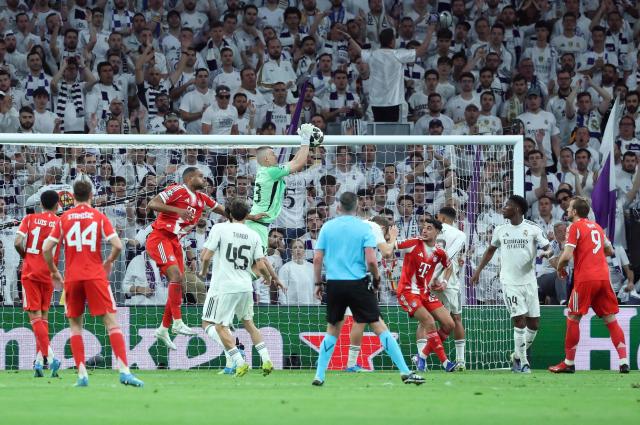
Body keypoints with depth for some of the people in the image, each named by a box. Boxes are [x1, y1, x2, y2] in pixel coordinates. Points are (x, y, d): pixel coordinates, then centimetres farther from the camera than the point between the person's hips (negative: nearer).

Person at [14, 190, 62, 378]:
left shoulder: (29, 219, 0)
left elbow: (17, 243, -9)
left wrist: (26, 256, 9)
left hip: (30, 272, -2)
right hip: (49, 273, 2)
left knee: (35, 316, -5)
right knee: (43, 315, 13)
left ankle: (49, 355, -22)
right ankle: (39, 361, 9)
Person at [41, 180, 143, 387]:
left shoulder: (64, 219, 6)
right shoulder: (99, 217, 3)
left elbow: (46, 248, 1)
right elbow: (117, 245, -6)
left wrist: (54, 271, 15)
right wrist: (109, 262, 14)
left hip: (72, 277, 1)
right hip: (95, 275, -1)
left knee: (75, 324, 11)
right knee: (111, 321, -3)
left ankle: (82, 374, 1)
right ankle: (124, 370, -15)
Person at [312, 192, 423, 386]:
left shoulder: (327, 227, 6)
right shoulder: (364, 228, -2)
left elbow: (317, 258, 3)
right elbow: (371, 260, -11)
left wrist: (318, 283, 13)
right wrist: (376, 278, 6)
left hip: (334, 284, 3)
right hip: (358, 283, -3)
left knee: (332, 330, 17)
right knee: (379, 326, -2)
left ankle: (319, 375, 11)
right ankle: (405, 372, -6)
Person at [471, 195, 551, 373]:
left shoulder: (532, 229, -2)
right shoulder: (500, 230, 6)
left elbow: (547, 247, -2)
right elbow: (491, 250, 21)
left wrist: (547, 252, -26)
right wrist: (478, 270, 18)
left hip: (529, 281, 0)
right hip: (510, 282, 0)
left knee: (534, 322, 2)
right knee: (519, 319, -11)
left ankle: (518, 355, 22)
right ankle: (522, 362, -4)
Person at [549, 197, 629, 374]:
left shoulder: (575, 227, -3)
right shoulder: (596, 226, 17)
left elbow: (567, 255, -12)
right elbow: (610, 251, 28)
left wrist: (560, 268, 6)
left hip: (585, 279, -6)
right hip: (603, 276, 6)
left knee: (573, 319, 4)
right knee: (610, 319, 6)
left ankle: (569, 363, 7)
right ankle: (624, 361, -2)